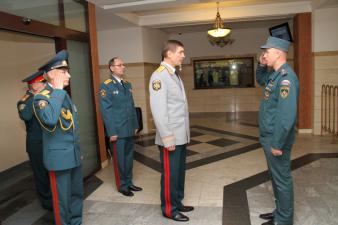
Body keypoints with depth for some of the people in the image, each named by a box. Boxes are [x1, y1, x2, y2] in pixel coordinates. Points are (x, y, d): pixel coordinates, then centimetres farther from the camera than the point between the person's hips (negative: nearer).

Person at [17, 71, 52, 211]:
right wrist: (34, 97, -25)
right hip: (37, 145, -6)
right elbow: (25, 116, -33)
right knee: (42, 174, 9)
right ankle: (47, 202, 27)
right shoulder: (24, 102, -11)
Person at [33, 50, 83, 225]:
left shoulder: (64, 95, 10)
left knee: (77, 193, 19)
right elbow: (50, 120, -39)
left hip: (74, 155, 8)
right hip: (59, 157, -8)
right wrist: (57, 91, -28)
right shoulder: (41, 97, -16)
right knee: (62, 198, 7)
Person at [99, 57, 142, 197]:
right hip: (117, 131, -6)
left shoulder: (127, 84, 12)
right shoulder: (106, 86, -9)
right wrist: (111, 132, -14)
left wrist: (135, 125, 12)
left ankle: (129, 182, 30)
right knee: (120, 159, 7)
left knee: (129, 157, 14)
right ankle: (122, 186, 22)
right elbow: (106, 110, -12)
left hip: (129, 129, 6)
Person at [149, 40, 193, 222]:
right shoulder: (159, 75, -16)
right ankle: (169, 209, 22)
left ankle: (177, 203, 34)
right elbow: (158, 110, -21)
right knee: (170, 174, 5)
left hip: (181, 136, 9)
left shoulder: (174, 75, 14)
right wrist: (167, 138, -21)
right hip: (170, 138, -9)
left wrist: (183, 133, 13)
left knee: (179, 173, 18)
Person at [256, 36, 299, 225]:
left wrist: (277, 143, -23)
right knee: (276, 176, 20)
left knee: (282, 179, 4)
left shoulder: (286, 77, -22)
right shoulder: (275, 74, 8)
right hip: (269, 136, 10)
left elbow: (287, 115, -27)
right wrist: (261, 66, 12)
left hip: (276, 138, -10)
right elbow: (261, 81, 32)